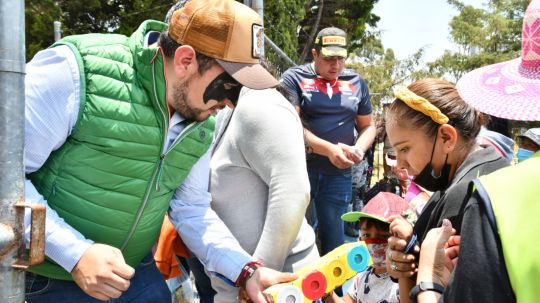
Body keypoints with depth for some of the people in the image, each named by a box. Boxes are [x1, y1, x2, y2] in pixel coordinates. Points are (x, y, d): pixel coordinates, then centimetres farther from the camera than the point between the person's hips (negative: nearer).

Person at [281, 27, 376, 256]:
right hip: (299, 169, -3)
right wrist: (329, 149, -22)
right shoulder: (295, 78, -2)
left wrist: (359, 148, -5)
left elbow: (367, 126, 17)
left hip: (339, 174, 3)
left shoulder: (356, 83, 10)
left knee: (334, 237, 10)